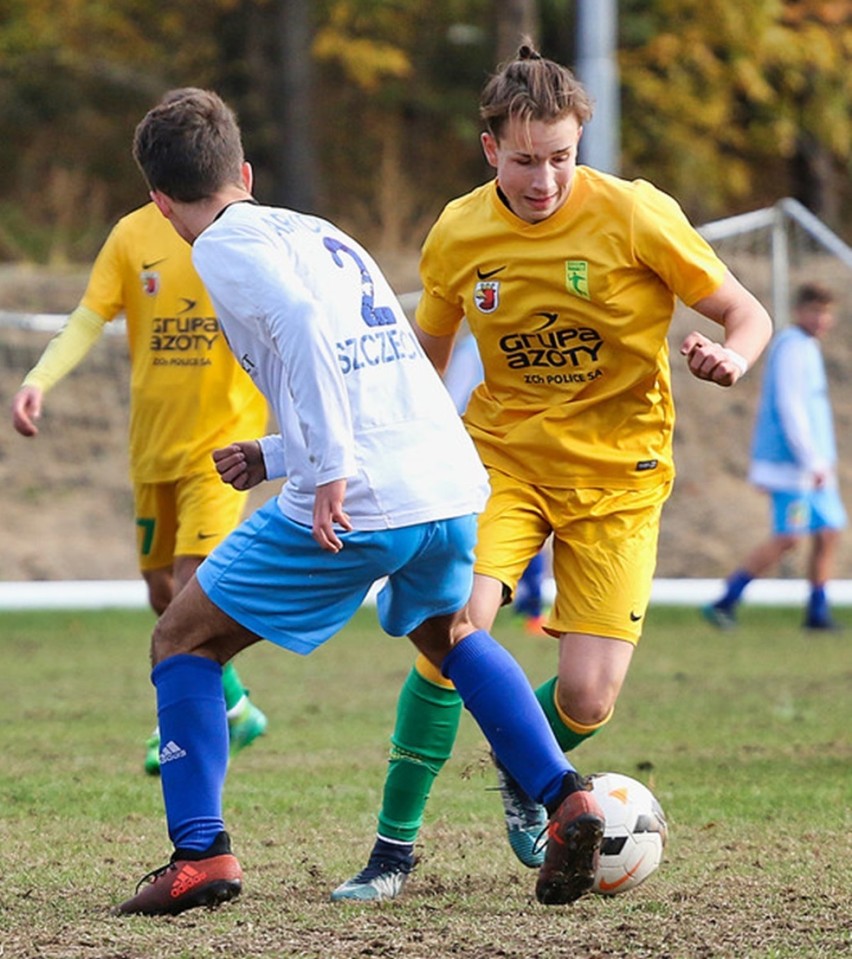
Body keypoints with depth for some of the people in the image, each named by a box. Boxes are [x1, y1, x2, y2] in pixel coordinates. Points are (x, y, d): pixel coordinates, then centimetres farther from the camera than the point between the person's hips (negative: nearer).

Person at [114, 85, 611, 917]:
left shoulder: (226, 246, 1)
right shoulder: (319, 233, 25)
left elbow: (303, 329, -18)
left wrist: (330, 469, -21)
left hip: (357, 504, -7)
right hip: (453, 482, 7)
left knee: (183, 643, 10)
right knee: (446, 631, 36)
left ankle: (200, 852, -1)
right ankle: (565, 798, 19)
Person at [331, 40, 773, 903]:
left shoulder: (636, 216, -13)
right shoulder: (459, 233, -3)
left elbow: (748, 314, -5)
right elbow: (425, 356, 14)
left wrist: (729, 356, -28)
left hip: (615, 476, -1)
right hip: (504, 457, 1)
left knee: (587, 701, -10)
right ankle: (393, 851, -10)